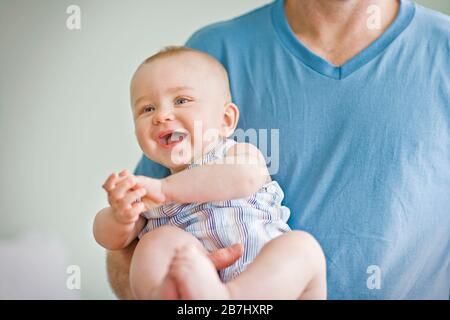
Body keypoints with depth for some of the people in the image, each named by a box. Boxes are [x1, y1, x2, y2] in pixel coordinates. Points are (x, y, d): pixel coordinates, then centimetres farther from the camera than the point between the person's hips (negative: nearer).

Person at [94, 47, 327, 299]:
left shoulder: (240, 154, 13)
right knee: (160, 240, -22)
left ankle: (224, 297, -51)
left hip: (267, 281, -1)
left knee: (304, 245, -28)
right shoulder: (148, 190, 24)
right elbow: (112, 239, 13)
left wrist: (164, 189, -19)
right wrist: (121, 217, -14)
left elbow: (246, 178, -13)